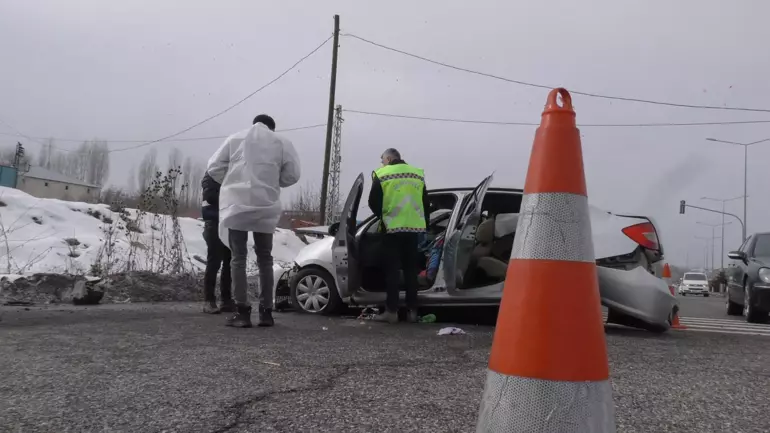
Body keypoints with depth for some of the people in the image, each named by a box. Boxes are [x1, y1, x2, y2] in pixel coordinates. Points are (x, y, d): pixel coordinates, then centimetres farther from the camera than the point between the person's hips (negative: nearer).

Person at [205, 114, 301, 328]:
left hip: (236, 206, 0)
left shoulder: (236, 138, 8)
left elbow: (213, 168, 5)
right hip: (266, 208, 1)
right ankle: (266, 312, 12)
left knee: (238, 258, 5)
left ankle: (242, 312, 0)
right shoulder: (281, 142, 6)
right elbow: (292, 174, 2)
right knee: (265, 259, 12)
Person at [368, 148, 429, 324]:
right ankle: (412, 310, 11)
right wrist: (424, 224, 22)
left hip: (393, 228, -4)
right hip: (414, 227, 4)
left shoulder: (382, 174, -1)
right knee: (411, 269, 10)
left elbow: (373, 202, 0)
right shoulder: (418, 174, 11)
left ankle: (392, 311, -1)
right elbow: (425, 202, 14)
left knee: (392, 269, 1)